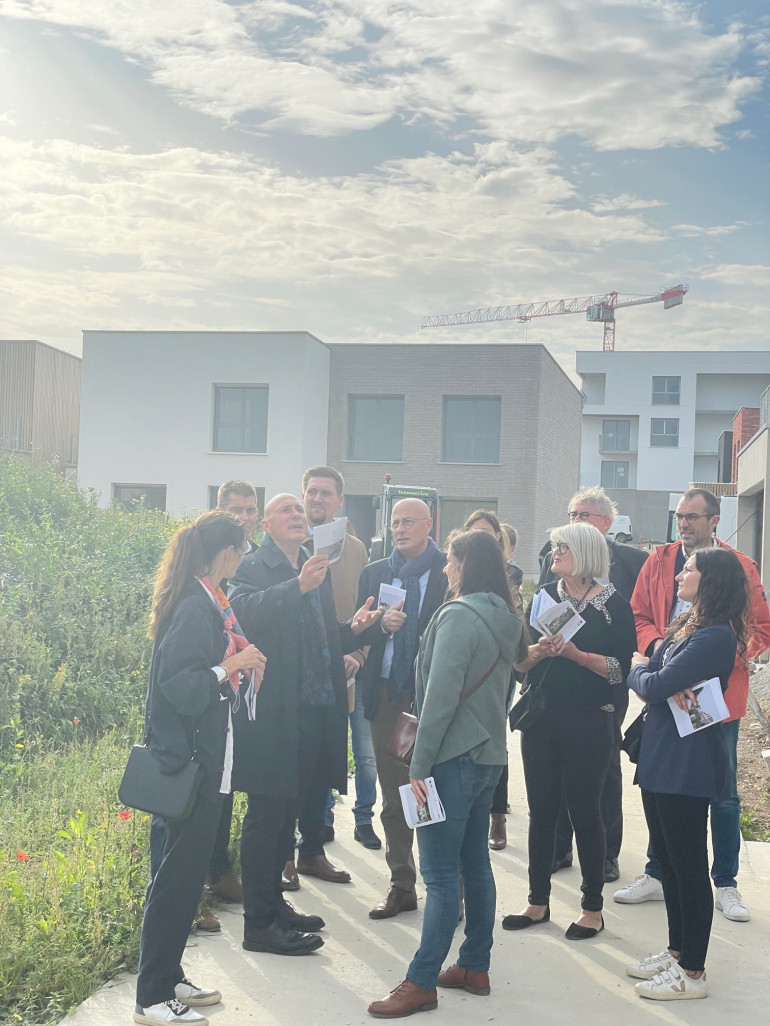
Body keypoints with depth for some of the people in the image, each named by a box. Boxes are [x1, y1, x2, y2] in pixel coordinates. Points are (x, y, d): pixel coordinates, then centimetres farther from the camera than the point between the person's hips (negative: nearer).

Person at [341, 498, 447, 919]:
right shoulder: (373, 573, 11)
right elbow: (357, 633, 6)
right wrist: (382, 625, -14)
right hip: (386, 693, 4)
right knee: (394, 800, 12)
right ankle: (401, 885, 24)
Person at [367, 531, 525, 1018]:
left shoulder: (458, 616, -16)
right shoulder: (505, 619, 11)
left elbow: (440, 696, -18)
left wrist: (420, 764, -15)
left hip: (454, 758, -9)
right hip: (489, 756, 9)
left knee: (441, 873, -5)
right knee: (475, 863, 15)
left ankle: (421, 983, -1)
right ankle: (475, 968, 23)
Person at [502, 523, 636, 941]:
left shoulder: (613, 604, -5)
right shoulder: (545, 597, 6)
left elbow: (621, 669, -10)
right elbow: (519, 660, 7)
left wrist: (576, 654, -20)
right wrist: (539, 649, -13)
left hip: (589, 721, -4)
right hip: (542, 718, 4)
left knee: (585, 812, 4)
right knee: (541, 809, 10)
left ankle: (592, 908, 17)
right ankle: (538, 901, 22)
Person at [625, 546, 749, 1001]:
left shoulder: (715, 637, -19)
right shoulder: (686, 625, 13)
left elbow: (652, 685, -21)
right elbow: (647, 673, 12)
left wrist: (640, 672, -1)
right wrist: (667, 687, -7)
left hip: (688, 766, -9)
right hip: (661, 758, 9)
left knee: (689, 866, 0)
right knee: (669, 861, 17)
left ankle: (693, 972, 10)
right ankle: (677, 951, 30)